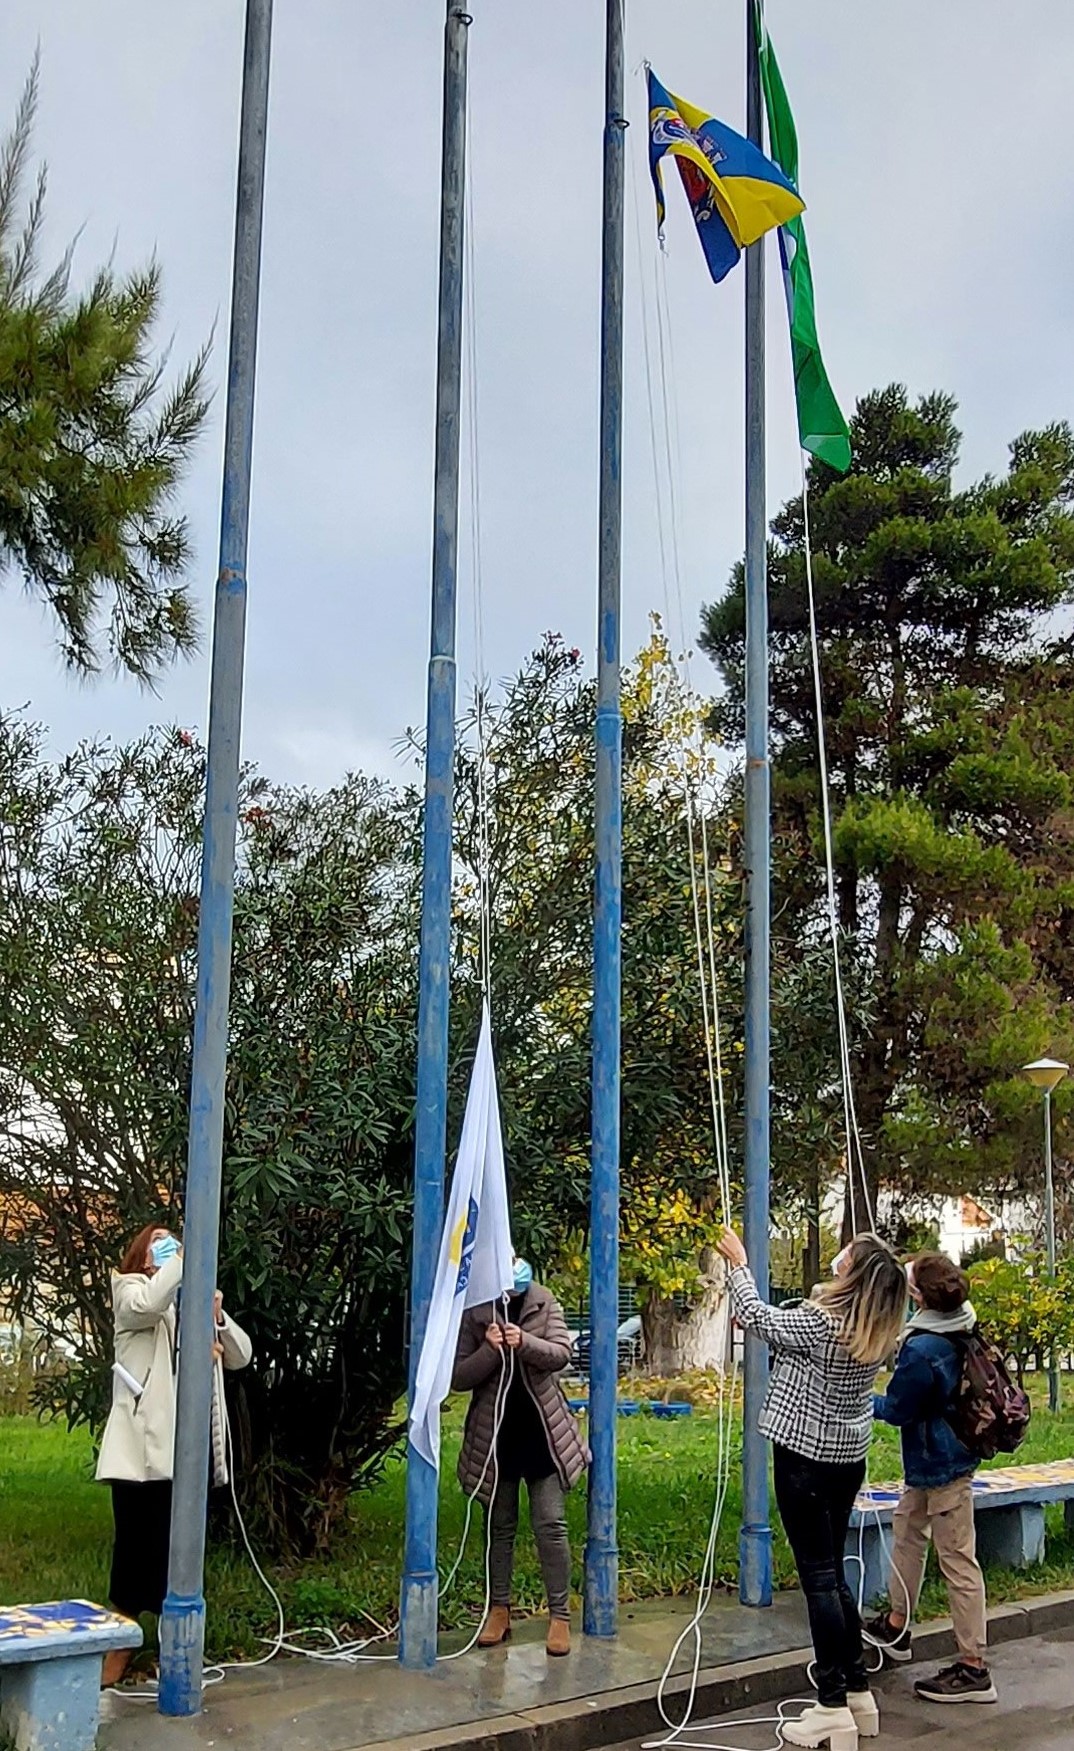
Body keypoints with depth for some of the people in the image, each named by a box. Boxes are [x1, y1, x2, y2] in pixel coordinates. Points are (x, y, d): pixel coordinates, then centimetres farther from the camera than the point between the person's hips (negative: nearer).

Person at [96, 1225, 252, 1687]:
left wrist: (217, 1316, -4)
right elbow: (149, 1303, -24)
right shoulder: (131, 1291, 4)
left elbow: (241, 1356, 13)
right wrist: (179, 1260, -13)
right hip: (144, 1444, -5)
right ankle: (119, 1648, 4)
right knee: (137, 1543, -4)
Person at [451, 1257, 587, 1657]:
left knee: (550, 1524, -2)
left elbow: (562, 1354, -11)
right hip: (495, 1435, 1)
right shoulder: (472, 1313, -4)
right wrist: (490, 1350, -23)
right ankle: (499, 1610, 22)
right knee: (499, 1526, 11)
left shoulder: (544, 1304, -1)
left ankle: (560, 1614, 5)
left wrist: (525, 1343, -30)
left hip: (542, 1432, 0)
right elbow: (458, 1378, -6)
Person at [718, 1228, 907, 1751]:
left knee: (818, 1578, -2)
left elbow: (759, 1318, -5)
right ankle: (859, 1692, 22)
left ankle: (834, 1708, 1)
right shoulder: (876, 1331, -1)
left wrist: (738, 1265, 8)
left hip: (805, 1458, -7)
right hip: (849, 1458, 7)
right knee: (833, 1574, 17)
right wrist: (757, 1321, 23)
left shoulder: (821, 1322, -23)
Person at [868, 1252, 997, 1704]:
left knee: (957, 1561, -3)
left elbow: (897, 1410, -16)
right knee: (907, 1530, 23)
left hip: (941, 1464, -10)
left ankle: (973, 1669, 4)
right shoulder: (960, 1332, -1)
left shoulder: (922, 1350, -29)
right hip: (932, 1460, 10)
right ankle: (896, 1626, 39)